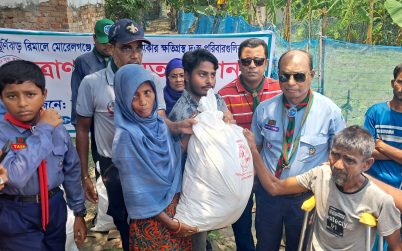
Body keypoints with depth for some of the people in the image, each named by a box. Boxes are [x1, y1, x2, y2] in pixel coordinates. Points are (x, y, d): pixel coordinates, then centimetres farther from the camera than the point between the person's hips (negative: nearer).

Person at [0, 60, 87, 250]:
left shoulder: (57, 127, -5)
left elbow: (71, 170, 5)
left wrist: (79, 212, 9)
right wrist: (43, 130, -27)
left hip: (55, 209, 4)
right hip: (17, 217, -4)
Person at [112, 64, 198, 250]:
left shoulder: (160, 124, -1)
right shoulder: (126, 135, -21)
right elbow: (136, 191, -18)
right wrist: (171, 223, -14)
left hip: (177, 205, 6)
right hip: (152, 217, -6)